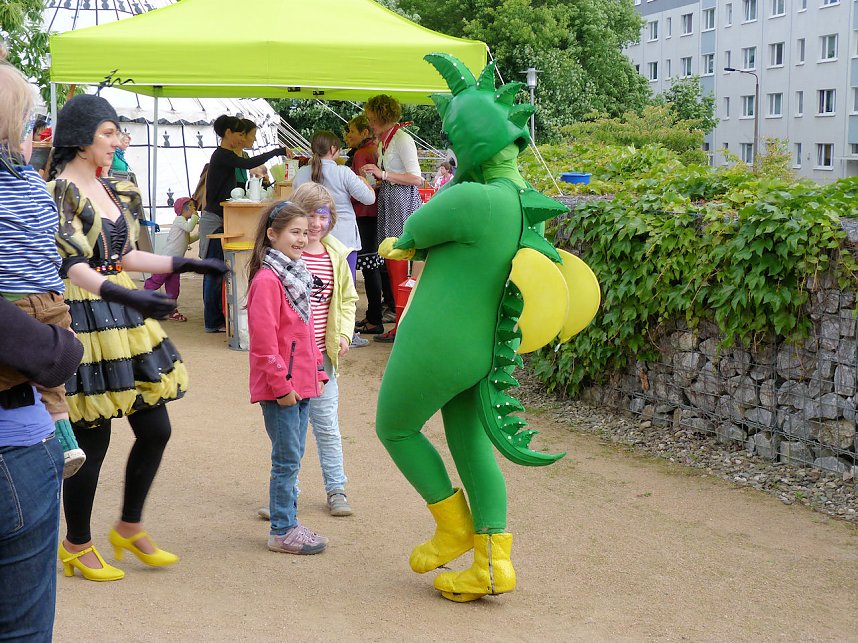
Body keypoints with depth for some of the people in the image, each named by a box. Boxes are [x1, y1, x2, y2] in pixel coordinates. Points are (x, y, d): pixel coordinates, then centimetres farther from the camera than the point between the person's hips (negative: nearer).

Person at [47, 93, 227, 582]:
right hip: (84, 319, -8)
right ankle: (77, 546, 18)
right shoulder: (57, 192, -13)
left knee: (155, 429, 9)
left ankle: (131, 528, 28)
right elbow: (71, 266, -22)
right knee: (93, 440, 0)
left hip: (126, 319, 8)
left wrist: (184, 265, 22)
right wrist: (127, 296, -35)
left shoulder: (115, 190, 12)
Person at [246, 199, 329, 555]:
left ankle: (289, 522, 24)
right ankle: (281, 531, 7)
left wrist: (317, 370, 16)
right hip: (279, 386, -9)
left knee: (293, 456, 15)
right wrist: (281, 384, -19)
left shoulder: (296, 275, 15)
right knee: (287, 458, -2)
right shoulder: (267, 279, -16)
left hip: (301, 382, 9)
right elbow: (264, 339, -20)